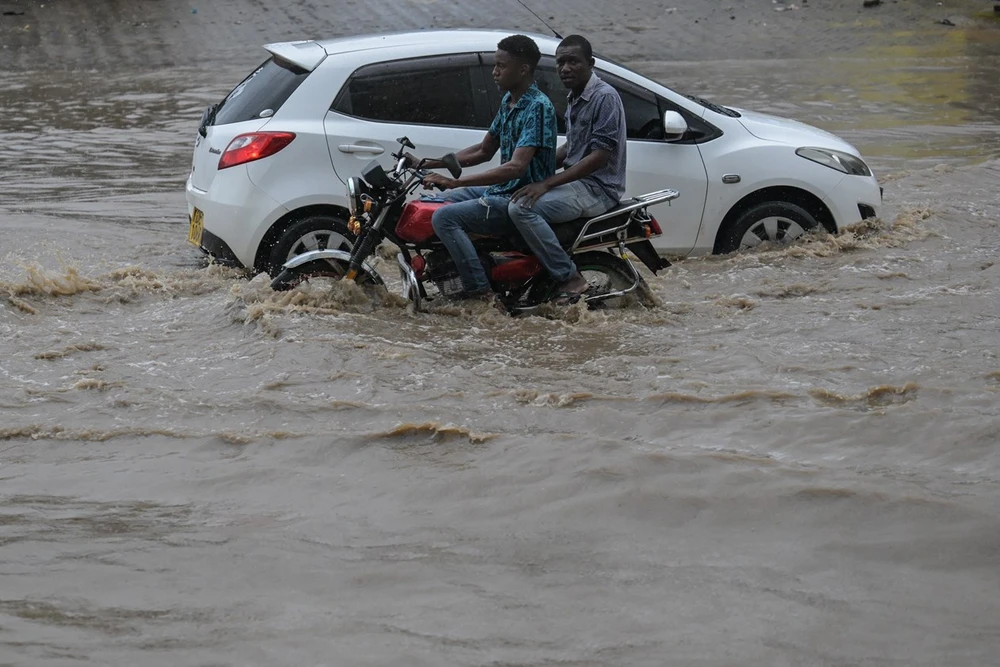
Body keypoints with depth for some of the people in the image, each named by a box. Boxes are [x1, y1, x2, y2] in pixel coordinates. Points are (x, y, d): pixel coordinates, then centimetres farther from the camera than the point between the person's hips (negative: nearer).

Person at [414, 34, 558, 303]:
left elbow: (516, 167, -29)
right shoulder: (508, 101, 11)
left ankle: (481, 294, -25)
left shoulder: (538, 107, -19)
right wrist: (429, 164, 13)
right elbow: (484, 151, 22)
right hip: (501, 191, 10)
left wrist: (455, 182, -32)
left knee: (445, 217, -23)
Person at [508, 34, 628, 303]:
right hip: (578, 181, 10)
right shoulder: (575, 98, 16)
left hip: (599, 188, -10)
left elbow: (600, 156, -22)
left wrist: (547, 183, -25)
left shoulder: (604, 97, -16)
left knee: (522, 208, -25)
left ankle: (569, 278, -22)